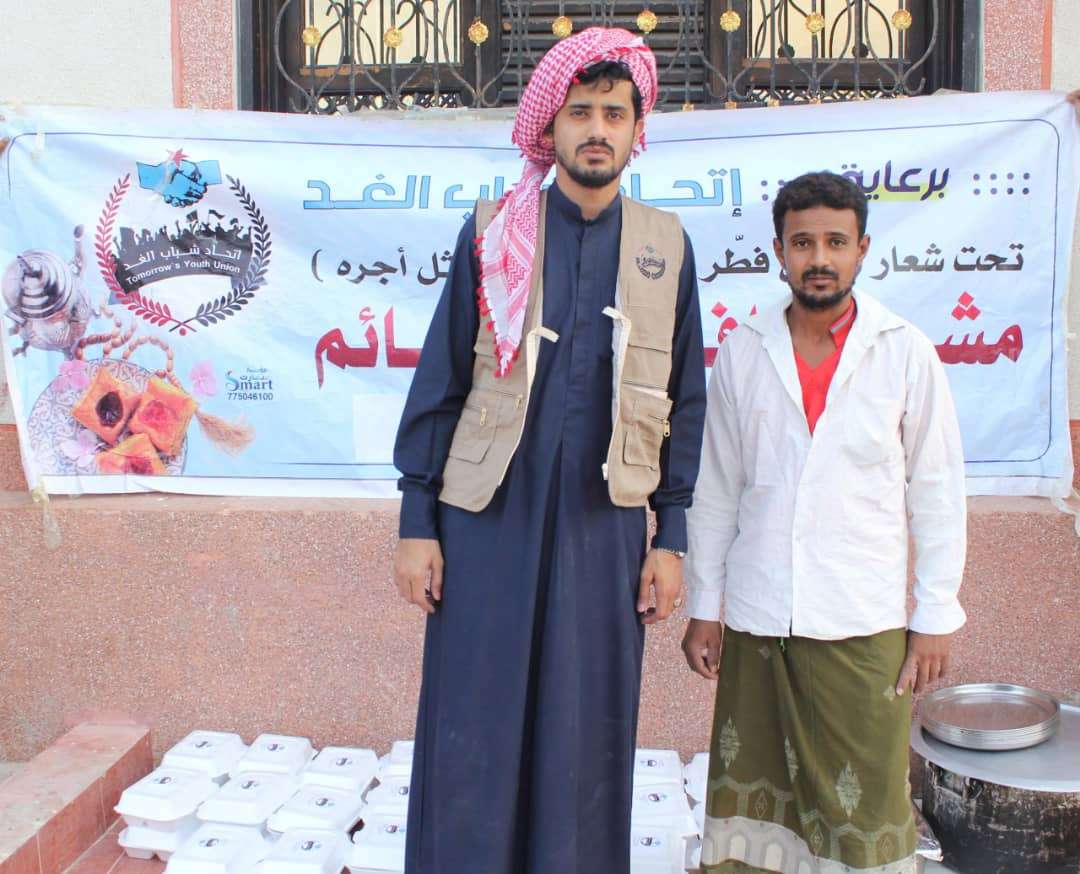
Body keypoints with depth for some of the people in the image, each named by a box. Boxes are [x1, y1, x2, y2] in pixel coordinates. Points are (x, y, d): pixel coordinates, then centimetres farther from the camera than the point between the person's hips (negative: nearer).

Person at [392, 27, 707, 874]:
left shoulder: (665, 246, 6)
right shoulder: (492, 231, 3)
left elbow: (685, 401, 7)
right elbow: (439, 384, 2)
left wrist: (671, 537, 4)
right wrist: (417, 522, -2)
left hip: (604, 528, 1)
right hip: (488, 519, -1)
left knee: (586, 742, 10)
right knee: (474, 740, 5)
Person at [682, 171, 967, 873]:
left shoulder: (906, 352, 0)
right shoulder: (743, 352, 4)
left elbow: (937, 491, 3)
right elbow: (716, 490, 7)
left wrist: (935, 618, 0)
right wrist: (704, 606, 6)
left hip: (864, 625, -1)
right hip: (755, 621, 2)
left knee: (866, 797, 4)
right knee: (751, 790, 9)